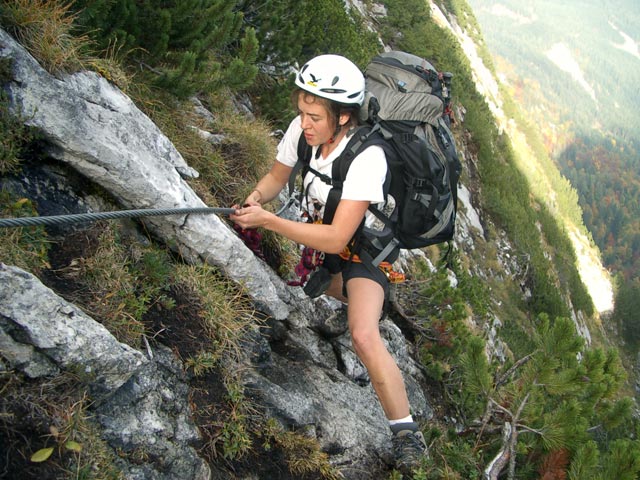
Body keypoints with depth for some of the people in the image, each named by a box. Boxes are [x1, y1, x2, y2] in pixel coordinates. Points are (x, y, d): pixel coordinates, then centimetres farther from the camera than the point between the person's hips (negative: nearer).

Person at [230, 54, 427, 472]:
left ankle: (407, 433, -13)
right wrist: (256, 197, -20)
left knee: (364, 336, -26)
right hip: (317, 238, 8)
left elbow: (336, 239, -35)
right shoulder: (301, 130, -17)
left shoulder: (366, 158, -35)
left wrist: (267, 220, -37)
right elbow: (277, 176, 3)